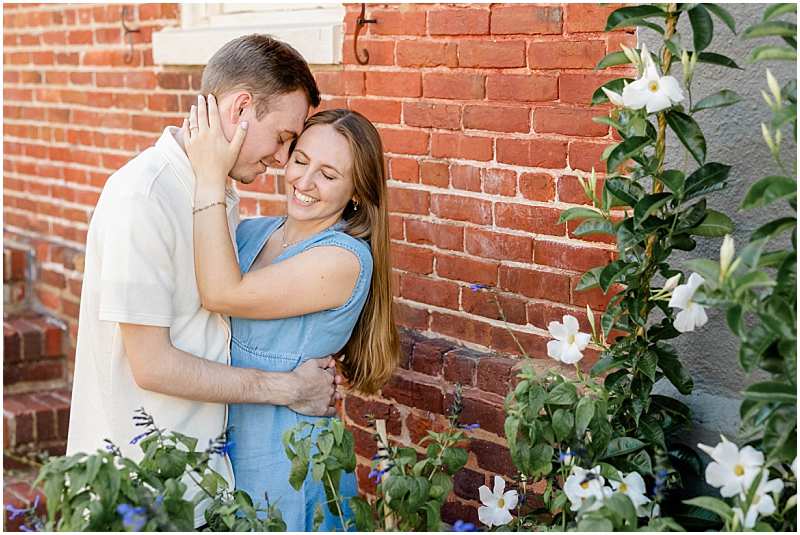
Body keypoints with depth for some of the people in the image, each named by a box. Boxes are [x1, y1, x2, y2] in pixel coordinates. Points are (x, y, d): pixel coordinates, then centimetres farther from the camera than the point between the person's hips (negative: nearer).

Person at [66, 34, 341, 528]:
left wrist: (312, 373, -1)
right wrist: (287, 387, -12)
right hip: (141, 474, -8)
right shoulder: (141, 199, -20)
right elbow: (152, 366, -21)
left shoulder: (222, 195, 9)